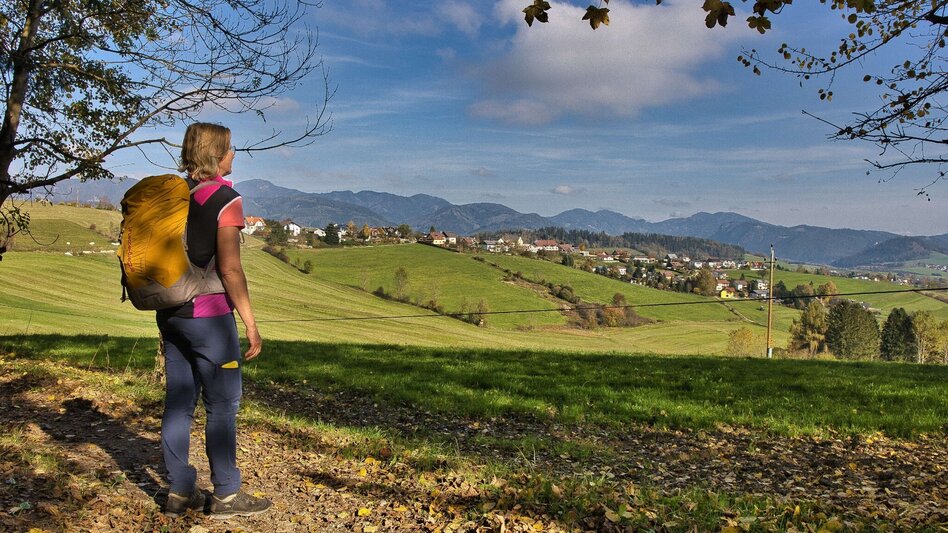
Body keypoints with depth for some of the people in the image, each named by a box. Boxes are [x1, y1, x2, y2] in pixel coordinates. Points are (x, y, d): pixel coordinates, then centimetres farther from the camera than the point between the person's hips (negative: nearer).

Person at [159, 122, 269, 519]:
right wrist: (250, 322, -12)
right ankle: (226, 495, 11)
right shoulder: (225, 199, -12)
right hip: (208, 315, -7)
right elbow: (230, 269, -17)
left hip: (170, 313, 7)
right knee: (222, 403, 3)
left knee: (178, 401, 12)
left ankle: (180, 491, 21)